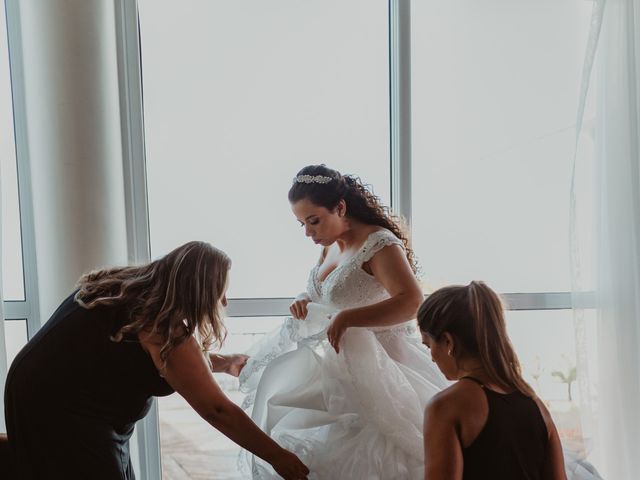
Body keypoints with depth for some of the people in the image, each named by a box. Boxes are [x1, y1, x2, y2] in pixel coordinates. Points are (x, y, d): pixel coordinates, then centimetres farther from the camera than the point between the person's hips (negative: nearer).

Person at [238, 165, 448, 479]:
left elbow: (412, 302, -29)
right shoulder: (331, 246, 7)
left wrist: (346, 319, -34)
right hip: (341, 363, 8)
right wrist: (305, 301, -1)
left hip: (377, 366, -8)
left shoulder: (380, 243, -17)